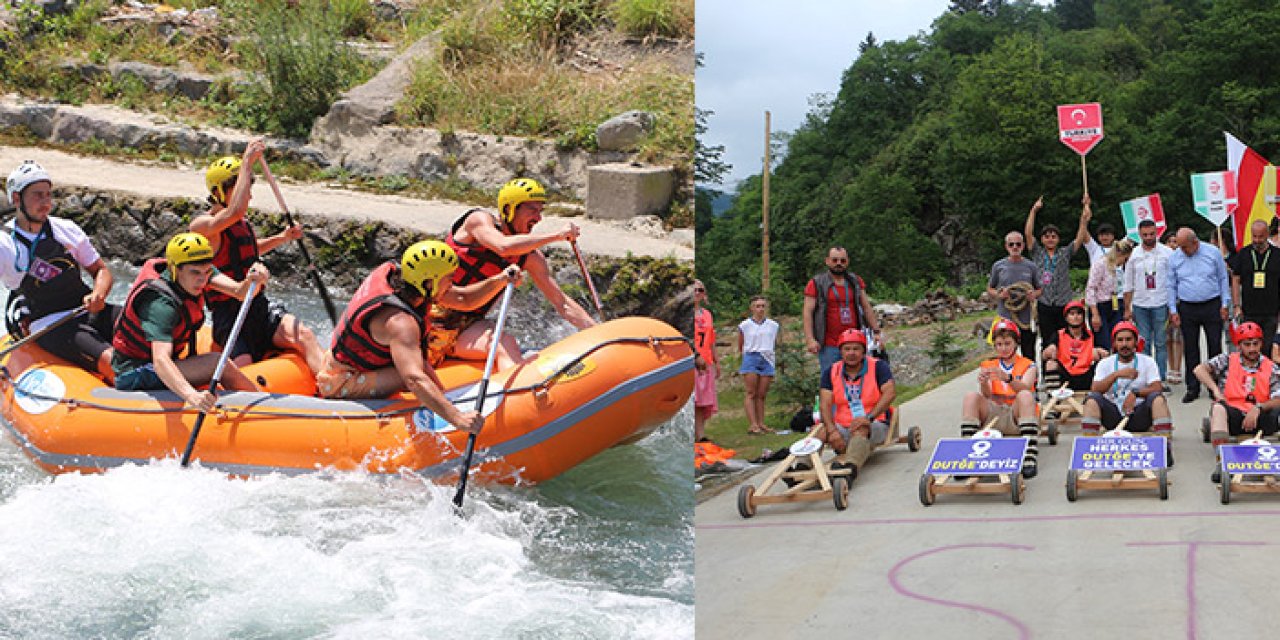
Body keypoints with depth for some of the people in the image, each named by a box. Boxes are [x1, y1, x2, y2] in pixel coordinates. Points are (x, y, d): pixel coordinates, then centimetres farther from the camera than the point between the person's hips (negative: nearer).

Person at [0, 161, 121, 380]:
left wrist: (98, 294, -6)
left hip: (89, 311, 5)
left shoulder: (67, 230, 12)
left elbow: (102, 271, 17)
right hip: (50, 326, -5)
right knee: (110, 360, -31)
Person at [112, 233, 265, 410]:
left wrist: (253, 281, -40)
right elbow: (160, 359, -43)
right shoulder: (162, 302, -30)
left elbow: (239, 292, -15)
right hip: (135, 380, -9)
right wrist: (191, 395, -59)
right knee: (218, 362, -21)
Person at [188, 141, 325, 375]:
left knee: (303, 335, -24)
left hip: (260, 306, 6)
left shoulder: (243, 224, 16)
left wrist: (282, 238, 25)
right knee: (242, 369, -31)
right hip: (230, 315, -6)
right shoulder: (201, 225, -10)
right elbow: (235, 211, -32)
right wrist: (247, 162, -26)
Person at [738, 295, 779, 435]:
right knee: (751, 393, -8)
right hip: (750, 359, -3)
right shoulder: (744, 326, 4)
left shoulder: (773, 326, 11)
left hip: (767, 361, 3)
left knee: (761, 395, 2)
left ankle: (761, 424, 3)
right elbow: (740, 347, 13)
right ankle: (753, 425, -15)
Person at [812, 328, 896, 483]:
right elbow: (825, 404, -4)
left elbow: (890, 393, -16)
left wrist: (869, 417, -30)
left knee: (860, 430, -37)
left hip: (874, 425, -3)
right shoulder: (831, 372, 7)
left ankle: (850, 466, -62)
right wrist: (832, 430, -22)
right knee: (820, 432, -26)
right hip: (842, 426, 3)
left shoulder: (878, 367, -1)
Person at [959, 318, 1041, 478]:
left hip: (1016, 416, -2)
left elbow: (1024, 387, -13)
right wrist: (983, 383, -26)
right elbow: (987, 396, -1)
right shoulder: (987, 365, 16)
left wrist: (1007, 378, -35)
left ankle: (1029, 457, -41)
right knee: (971, 396, -23)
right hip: (993, 415, 2)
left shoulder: (1028, 365, 10)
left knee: (1025, 395, -32)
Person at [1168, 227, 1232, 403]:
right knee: (1190, 350, 4)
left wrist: (1225, 304, 0)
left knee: (1215, 347, 2)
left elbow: (1223, 279, 4)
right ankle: (1192, 388, 11)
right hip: (1187, 309, 1)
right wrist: (1173, 310, 3)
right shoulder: (1175, 258, 2)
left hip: (1212, 306, -1)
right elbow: (1171, 286, 9)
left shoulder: (1213, 253, -2)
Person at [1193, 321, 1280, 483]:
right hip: (1233, 418, -1)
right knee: (1218, 408, -34)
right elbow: (1199, 370, -6)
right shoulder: (1227, 361, 10)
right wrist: (1215, 389, -18)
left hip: (1259, 420, 1)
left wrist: (1258, 408, -20)